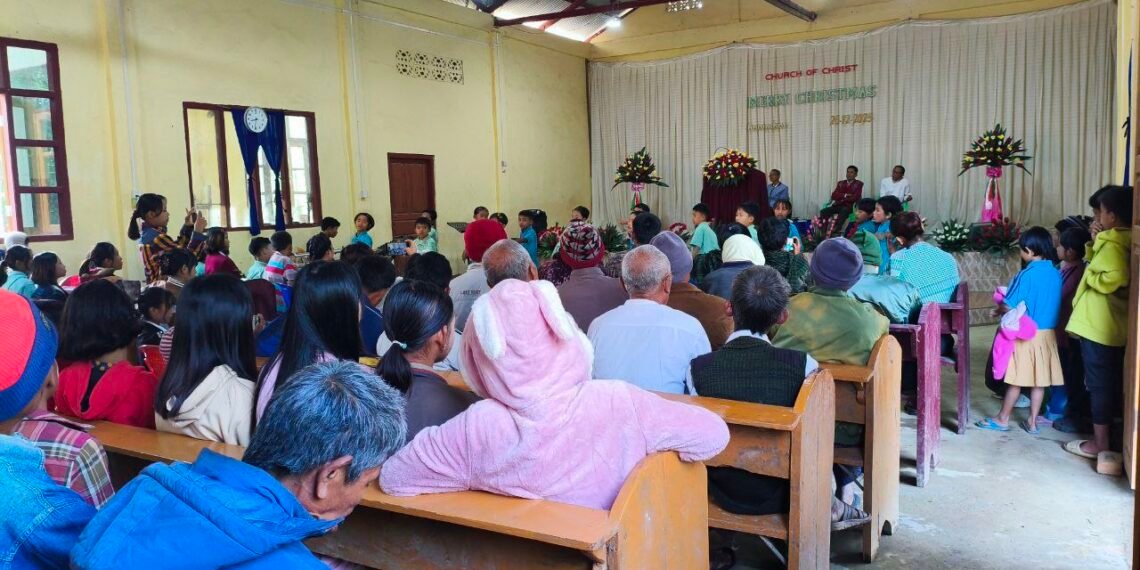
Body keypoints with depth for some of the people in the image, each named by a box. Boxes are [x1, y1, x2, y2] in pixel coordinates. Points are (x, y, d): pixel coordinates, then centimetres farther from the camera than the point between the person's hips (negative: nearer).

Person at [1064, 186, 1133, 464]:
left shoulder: (1113, 245, -18)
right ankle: (1108, 435, 25)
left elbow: (1111, 279, -32)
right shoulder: (1118, 241, 10)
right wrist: (1095, 242, 8)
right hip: (1114, 326, 10)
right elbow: (1103, 264, 20)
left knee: (1099, 384, -2)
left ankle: (1099, 442, 5)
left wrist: (1090, 276, -13)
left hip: (1098, 326, -10)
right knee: (1110, 382, 16)